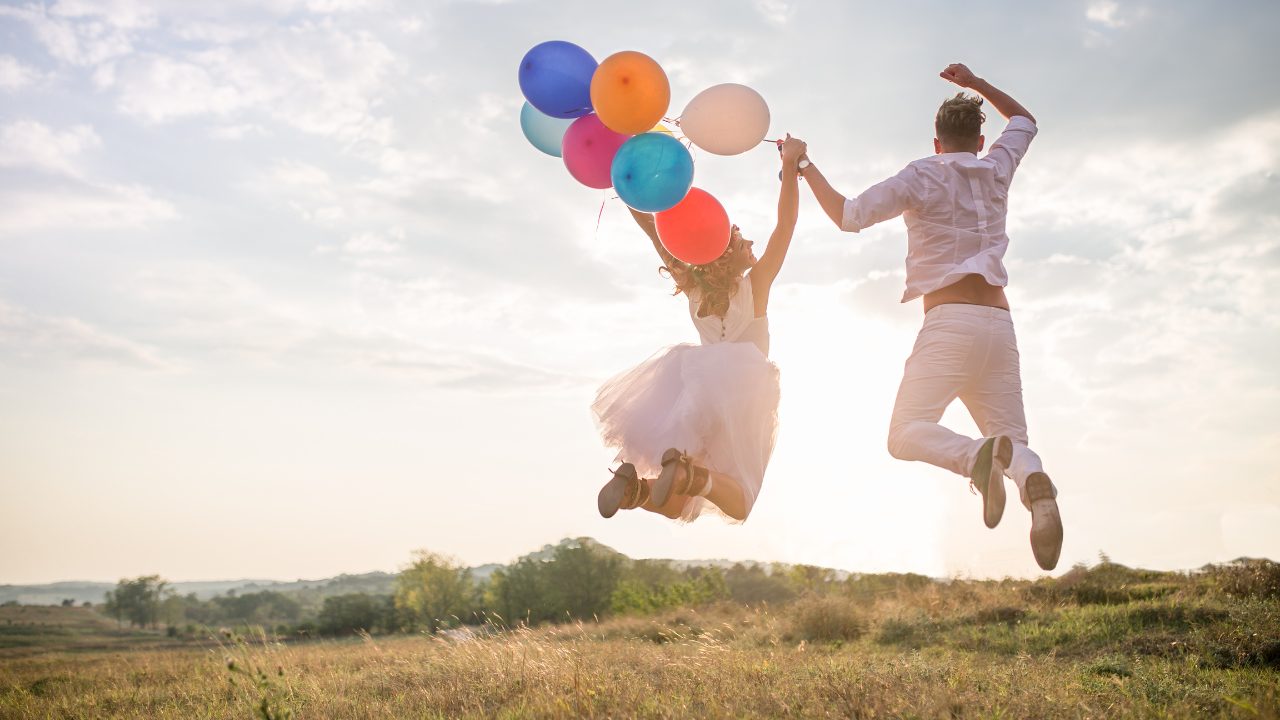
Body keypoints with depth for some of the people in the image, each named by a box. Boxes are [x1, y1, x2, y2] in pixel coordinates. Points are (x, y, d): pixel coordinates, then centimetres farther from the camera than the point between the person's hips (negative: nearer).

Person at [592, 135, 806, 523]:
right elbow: (786, 224, -14)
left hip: (691, 389, 4)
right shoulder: (755, 285, -7)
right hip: (740, 392, -4)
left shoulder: (693, 289, 2)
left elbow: (651, 227, 3)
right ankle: (688, 473, -33)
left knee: (673, 505, 8)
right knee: (739, 504, 0)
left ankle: (634, 485, -28)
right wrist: (789, 164, -20)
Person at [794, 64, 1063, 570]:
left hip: (951, 320, -5)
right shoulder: (996, 170, 19)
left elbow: (849, 215, -1)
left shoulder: (925, 176, 4)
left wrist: (806, 169, 10)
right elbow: (1024, 121, 40)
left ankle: (976, 455, -40)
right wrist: (974, 83, 44)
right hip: (1000, 323, 5)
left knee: (906, 433, -8)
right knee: (1013, 438, 7)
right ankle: (1034, 482, -30)